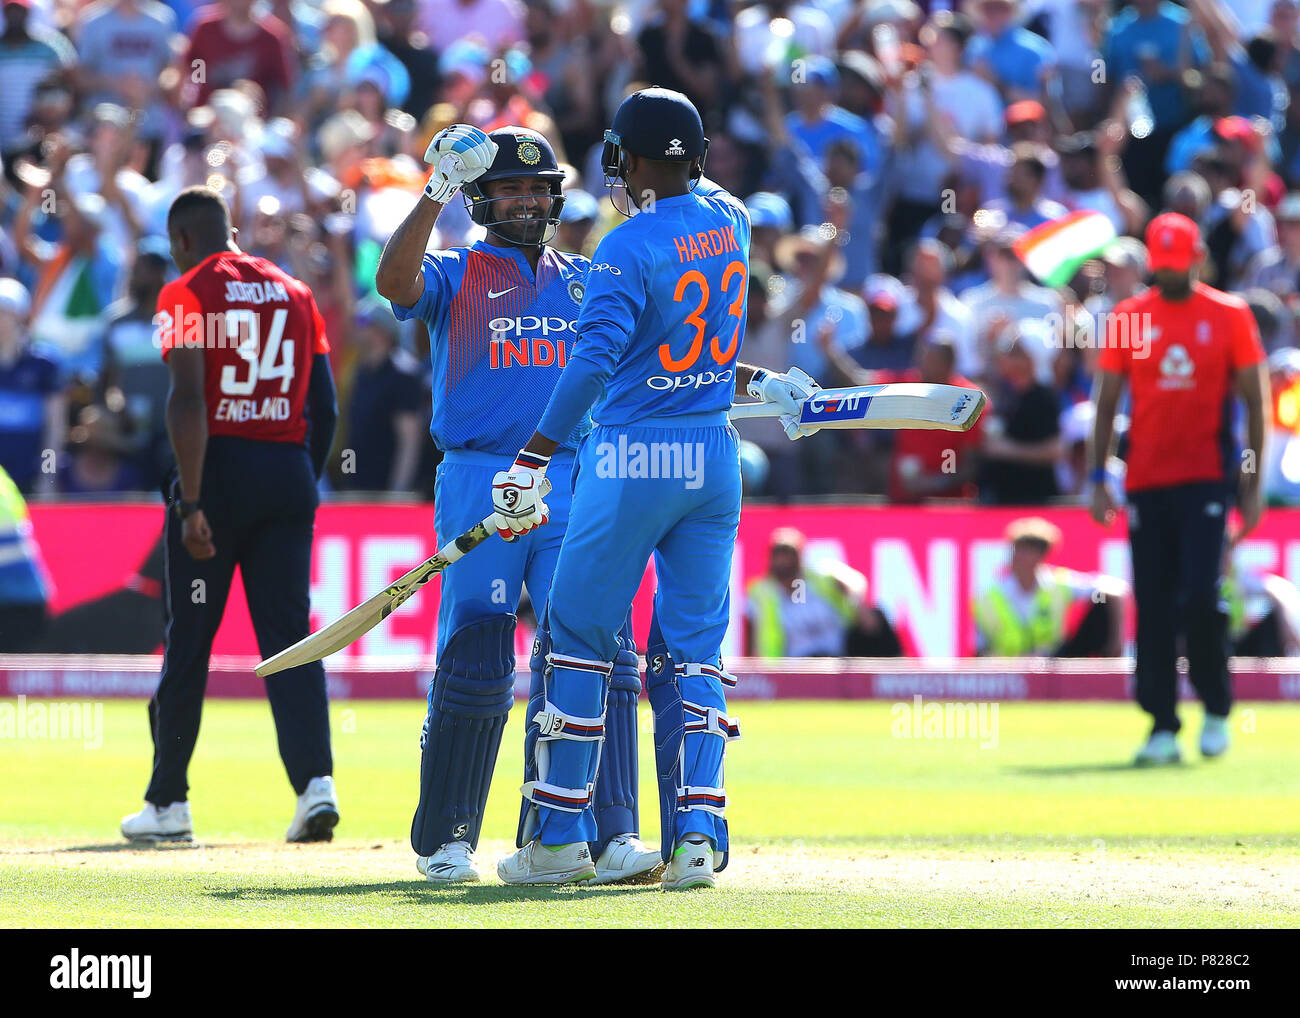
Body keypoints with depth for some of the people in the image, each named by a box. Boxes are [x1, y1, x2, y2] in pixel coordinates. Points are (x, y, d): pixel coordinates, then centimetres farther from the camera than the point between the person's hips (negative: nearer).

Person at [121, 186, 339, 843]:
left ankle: (168, 802, 11)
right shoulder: (293, 292, 13)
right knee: (289, 636, 2)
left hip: (218, 468, -4)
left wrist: (191, 503, -17)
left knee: (188, 641, 5)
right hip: (289, 470, 4)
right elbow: (324, 406, 12)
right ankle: (316, 781, -16)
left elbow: (188, 402, -14)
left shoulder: (186, 295, -4)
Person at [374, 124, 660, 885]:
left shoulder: (588, 279, 18)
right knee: (475, 665, -2)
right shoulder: (456, 274, 6)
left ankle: (610, 835, -11)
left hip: (572, 487, 3)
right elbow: (395, 281, -15)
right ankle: (445, 840, 10)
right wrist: (437, 192, -22)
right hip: (480, 490, -3)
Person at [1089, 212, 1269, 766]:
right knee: (1153, 606, 0)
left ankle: (1217, 709, 7)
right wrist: (1097, 479, 3)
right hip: (1145, 483, 2)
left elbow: (1254, 402, 5)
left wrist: (1253, 485, 1)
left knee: (1200, 596, -12)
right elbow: (1106, 402, 10)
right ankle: (1162, 727, 5)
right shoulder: (1126, 318, 8)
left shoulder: (1229, 315, 4)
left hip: (1207, 479, -2)